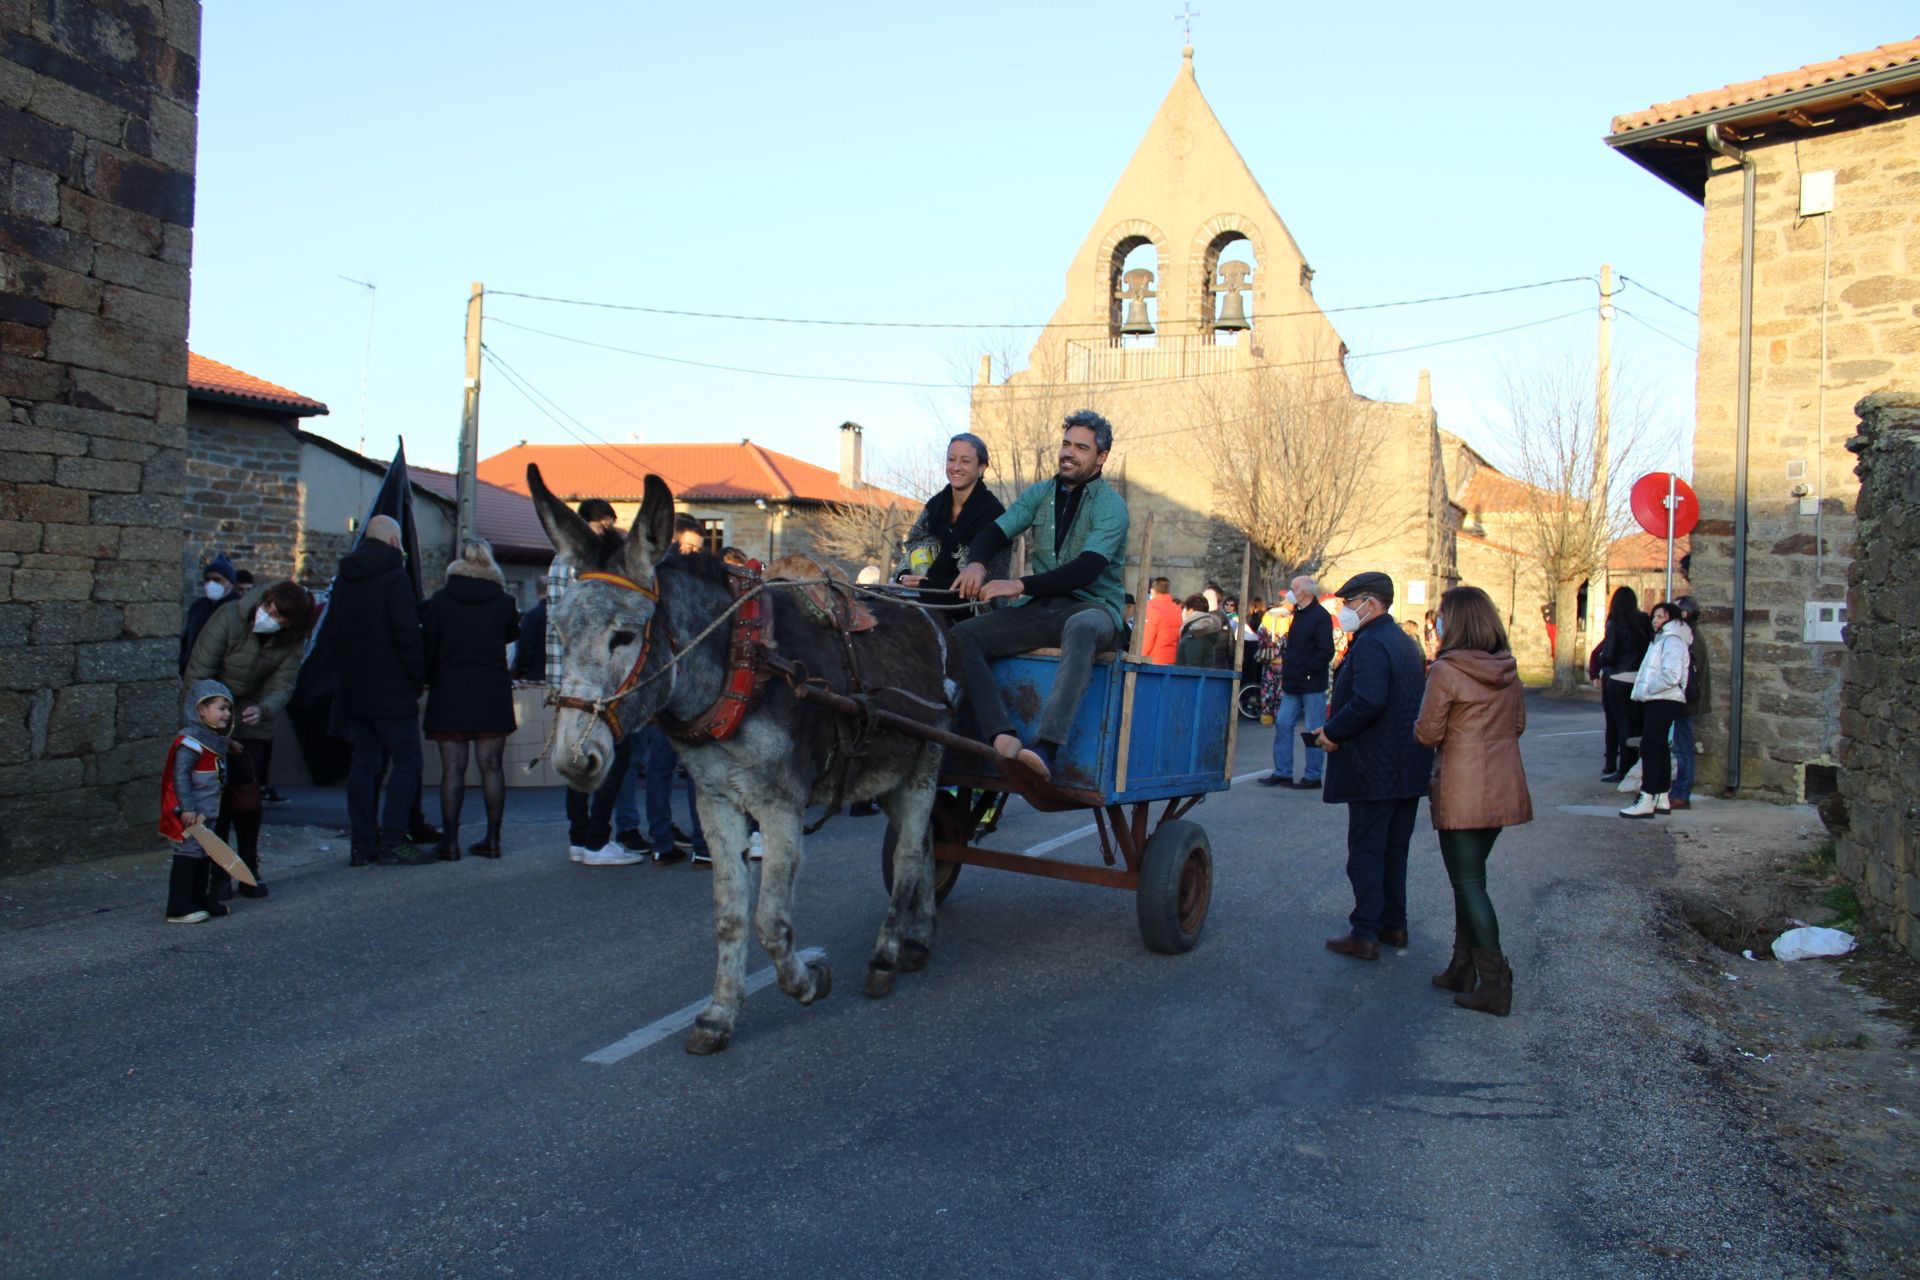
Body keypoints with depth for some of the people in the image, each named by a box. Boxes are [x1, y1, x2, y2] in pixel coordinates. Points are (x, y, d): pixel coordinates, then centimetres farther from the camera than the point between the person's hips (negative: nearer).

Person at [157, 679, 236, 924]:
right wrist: (187, 808, -26)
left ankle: (200, 899, 26)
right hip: (191, 813, -10)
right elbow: (180, 775, -23)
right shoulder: (191, 742, -18)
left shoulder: (216, 741, 14)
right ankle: (178, 908, -3)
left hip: (207, 811, 10)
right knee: (188, 854, -7)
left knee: (204, 855, 16)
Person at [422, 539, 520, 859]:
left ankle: (450, 841, 1)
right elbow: (513, 634, 15)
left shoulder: (440, 600, -1)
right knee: (492, 766, 5)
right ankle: (492, 838, 6)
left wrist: (428, 680, 12)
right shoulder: (503, 601, 1)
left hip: (449, 691, -1)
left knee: (452, 769, 1)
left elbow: (429, 645, 0)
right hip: (492, 691, 1)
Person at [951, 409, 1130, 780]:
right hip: (1040, 609, 6)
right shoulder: (1040, 494, 13)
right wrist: (976, 564, -19)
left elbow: (1086, 570, -19)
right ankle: (1003, 738, -35)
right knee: (962, 636, -17)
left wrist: (1020, 585, -29)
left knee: (1081, 628, -42)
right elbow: (995, 531, 5)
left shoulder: (1111, 506, -6)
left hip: (1092, 606, -5)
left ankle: (1045, 748, -52)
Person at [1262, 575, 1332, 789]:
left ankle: (1313, 777, 6)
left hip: (1312, 685, -9)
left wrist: (1304, 671, -19)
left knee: (1314, 731, -1)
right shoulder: (1299, 614, 15)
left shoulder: (1320, 616, -13)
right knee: (1283, 724, 7)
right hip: (1294, 685, 9)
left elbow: (1325, 652, -19)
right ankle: (1282, 773, 14)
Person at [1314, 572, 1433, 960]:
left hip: (1374, 768, -10)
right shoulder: (1405, 642, 15)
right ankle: (1394, 925, 25)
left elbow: (1368, 701, -30)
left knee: (1365, 851, -3)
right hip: (1409, 768, 10)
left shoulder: (1370, 643, -16)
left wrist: (1333, 732, -16)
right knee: (1394, 849, 17)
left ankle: (1365, 934, -1)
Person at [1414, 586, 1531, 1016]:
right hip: (1503, 788, 7)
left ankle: (1495, 984, -1)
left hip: (1462, 792, -7)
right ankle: (1463, 969, 24)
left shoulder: (1445, 671, -15)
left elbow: (1427, 734, -13)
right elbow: (1518, 724, 15)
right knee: (1470, 877, 17)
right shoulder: (1508, 670, 6)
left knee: (1469, 883, 0)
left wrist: (1421, 726, 7)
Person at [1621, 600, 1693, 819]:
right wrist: (1644, 689, 8)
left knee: (1650, 748, -13)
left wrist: (1646, 689, -15)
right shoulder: (1661, 639, 21)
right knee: (1660, 749, 12)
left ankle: (1646, 801, -16)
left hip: (1664, 702, -10)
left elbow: (1671, 676, -22)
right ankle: (1662, 799, 18)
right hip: (1655, 702, 10)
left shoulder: (1672, 641, -12)